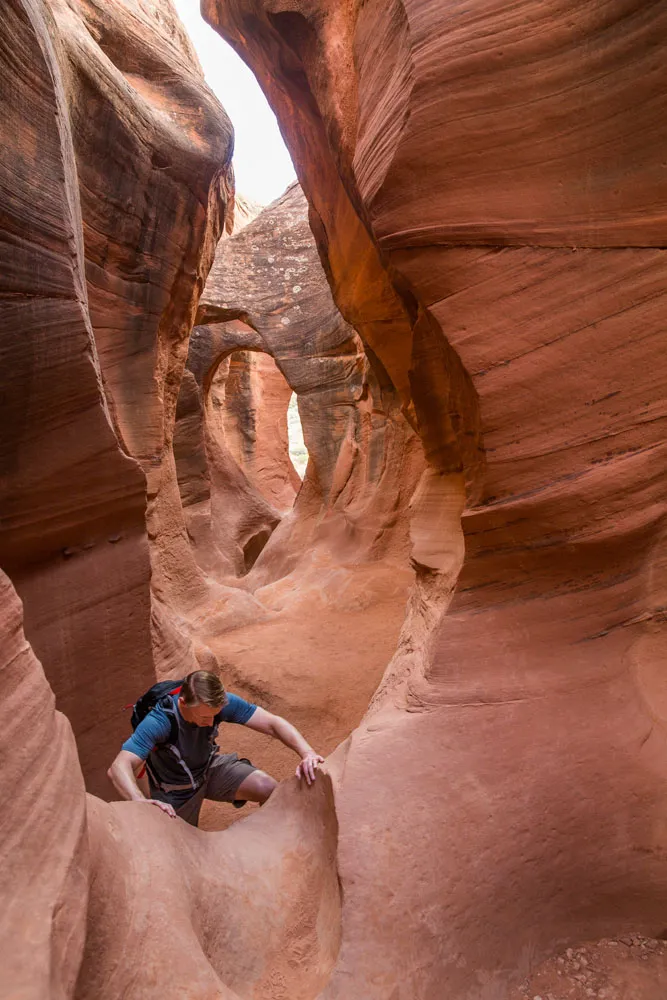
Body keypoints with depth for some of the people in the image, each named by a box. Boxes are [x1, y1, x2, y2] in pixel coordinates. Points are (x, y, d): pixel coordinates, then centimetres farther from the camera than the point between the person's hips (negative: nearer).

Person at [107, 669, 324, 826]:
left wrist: (307, 753, -43)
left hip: (210, 767, 2)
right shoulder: (160, 722, -37)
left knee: (271, 789, -17)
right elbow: (118, 768, -46)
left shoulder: (222, 703, -28)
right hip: (176, 788, -2)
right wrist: (141, 801, -64)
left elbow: (273, 723, -29)